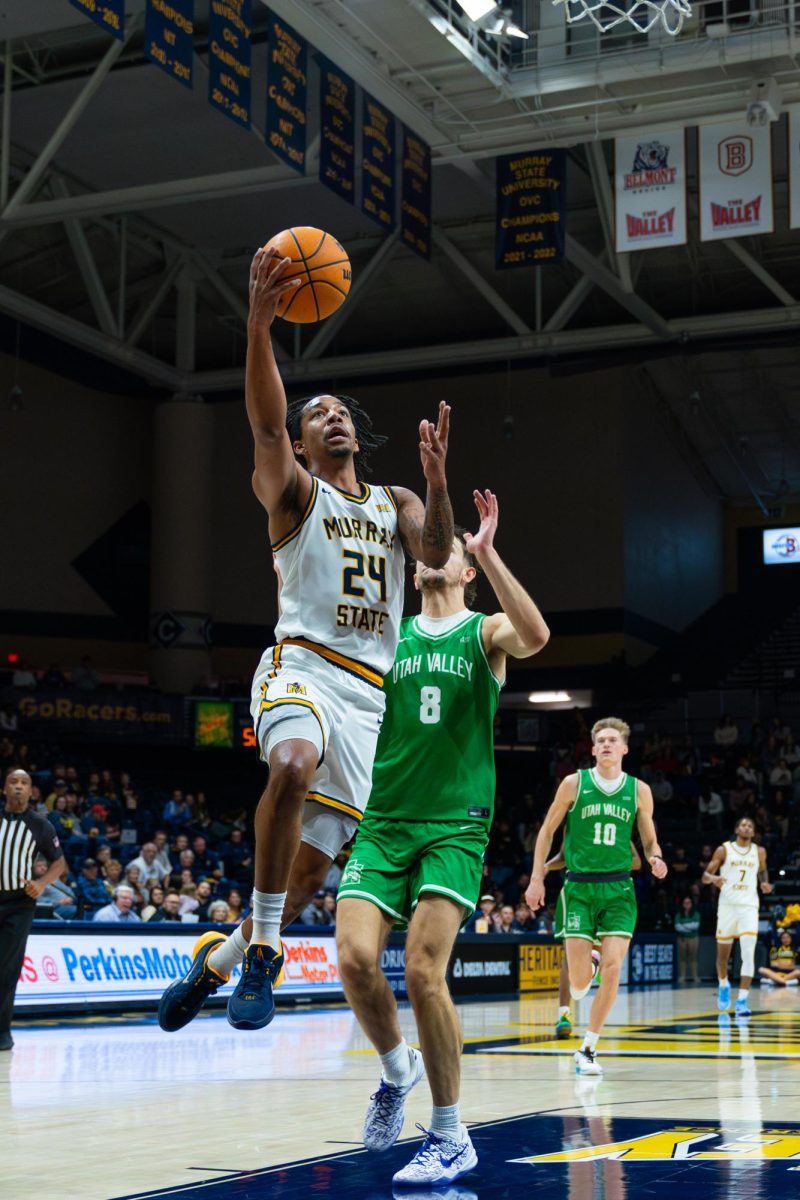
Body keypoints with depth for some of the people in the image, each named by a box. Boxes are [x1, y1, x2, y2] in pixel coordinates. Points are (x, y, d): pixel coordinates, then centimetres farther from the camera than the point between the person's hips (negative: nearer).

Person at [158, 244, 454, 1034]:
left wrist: (437, 481, -21)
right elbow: (264, 422, -14)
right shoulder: (293, 491, 7)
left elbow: (436, 551, -2)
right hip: (302, 663, -4)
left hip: (370, 688, 5)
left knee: (318, 854, 2)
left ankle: (218, 958, 24)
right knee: (293, 767, -37)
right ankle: (261, 947, -25)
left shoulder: (395, 504, 20)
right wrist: (258, 325, -30)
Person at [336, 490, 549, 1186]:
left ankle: (451, 1139, 1)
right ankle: (397, 1069, 16)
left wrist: (488, 552, -23)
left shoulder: (485, 632, 5)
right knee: (355, 956, -15)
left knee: (424, 971, -14)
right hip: (384, 822, 3)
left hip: (456, 825, -3)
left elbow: (535, 635, -17)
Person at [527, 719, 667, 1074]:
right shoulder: (574, 783, 0)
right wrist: (537, 878, 1)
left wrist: (655, 859, -10)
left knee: (612, 967, -12)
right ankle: (586, 965, 32)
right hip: (579, 887, -1)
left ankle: (588, 1049, 2)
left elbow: (649, 840, 13)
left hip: (618, 888, 1)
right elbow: (547, 830, 7)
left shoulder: (639, 790, 4)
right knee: (579, 982, -7)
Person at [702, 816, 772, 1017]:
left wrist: (765, 884, 3)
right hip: (727, 905, 0)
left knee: (748, 953, -16)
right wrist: (713, 878, -21)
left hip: (749, 906, 0)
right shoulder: (724, 849, 2)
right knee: (723, 953, 10)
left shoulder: (759, 852, 8)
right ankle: (723, 985, 40)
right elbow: (705, 875, 3)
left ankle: (742, 1000, -17)